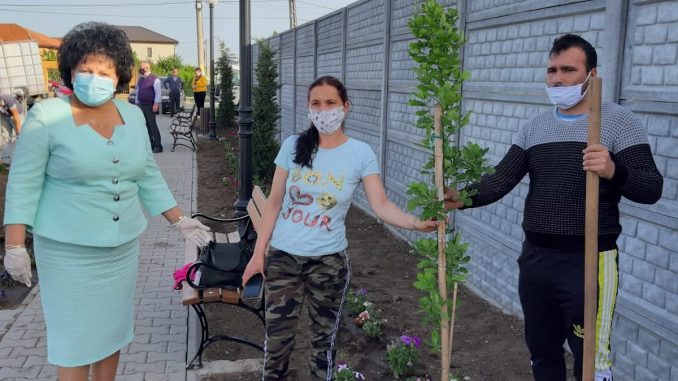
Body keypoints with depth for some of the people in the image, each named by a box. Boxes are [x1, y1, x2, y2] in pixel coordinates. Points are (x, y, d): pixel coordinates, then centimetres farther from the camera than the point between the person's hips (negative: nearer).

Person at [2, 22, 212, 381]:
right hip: (68, 251, -4)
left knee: (112, 328, 17)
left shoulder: (132, 116, 3)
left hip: (122, 246, 5)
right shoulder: (46, 116, -11)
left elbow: (148, 175, 10)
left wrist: (179, 220, 8)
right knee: (75, 336, 4)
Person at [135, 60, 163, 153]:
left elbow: (158, 92, -13)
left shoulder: (154, 79, -9)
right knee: (145, 126, 9)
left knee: (152, 125, -8)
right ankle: (151, 145, 17)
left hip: (150, 105, -7)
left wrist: (156, 104, -19)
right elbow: (137, 91, 19)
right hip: (141, 105, 7)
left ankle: (158, 146, -4)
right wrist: (137, 103, 15)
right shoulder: (140, 79, 14)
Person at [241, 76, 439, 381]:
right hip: (282, 256, 1)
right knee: (276, 338, 9)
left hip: (329, 261, -1)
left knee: (323, 337, 14)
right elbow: (274, 203, 1)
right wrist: (258, 253, -1)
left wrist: (417, 223, -33)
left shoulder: (360, 154, -7)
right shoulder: (293, 146, -3)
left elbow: (381, 205, -16)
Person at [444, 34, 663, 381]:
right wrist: (465, 198, -20)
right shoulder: (534, 127, 9)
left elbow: (651, 189, -11)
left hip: (589, 262, -5)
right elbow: (502, 178, -1)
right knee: (541, 352, 18)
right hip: (535, 258, 5)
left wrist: (614, 171, -32)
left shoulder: (619, 121, -5)